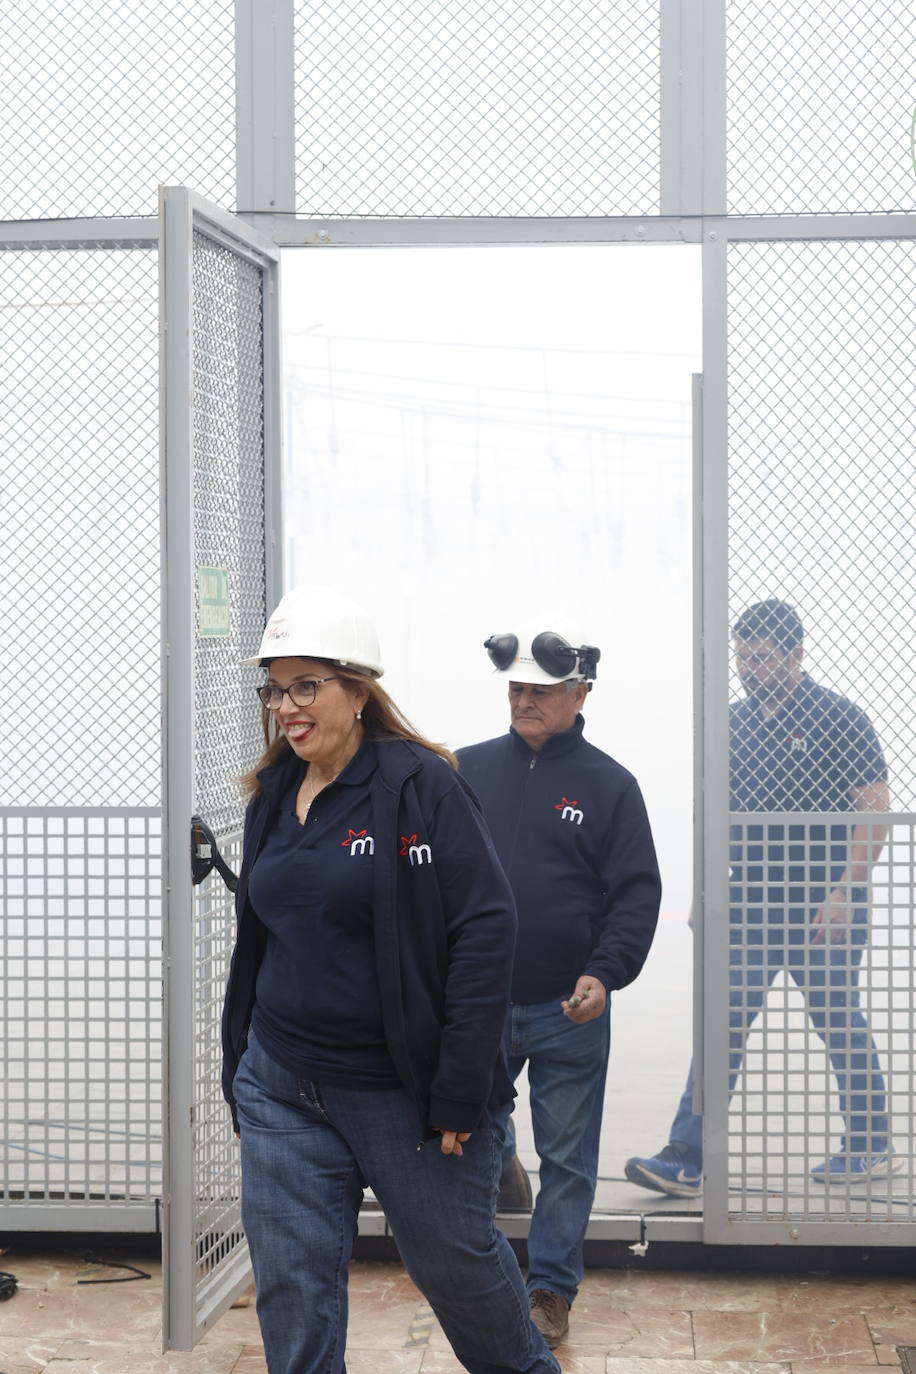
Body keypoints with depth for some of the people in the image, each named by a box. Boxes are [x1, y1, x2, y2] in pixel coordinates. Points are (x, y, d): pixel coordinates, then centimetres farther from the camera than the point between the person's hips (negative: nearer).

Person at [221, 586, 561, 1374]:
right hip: (282, 1088, 5)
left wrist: (461, 1092, -20)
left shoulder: (423, 785, -13)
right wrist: (240, 1070, 18)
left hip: (403, 1092, -5)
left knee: (455, 1259, 11)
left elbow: (486, 931, -18)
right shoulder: (274, 794, 8)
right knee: (291, 1284, 4)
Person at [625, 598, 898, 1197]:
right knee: (720, 1028, -3)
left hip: (822, 907, -5)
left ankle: (871, 1146, 24)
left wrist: (844, 890, -17)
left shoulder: (840, 718, -7)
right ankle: (687, 1160, -5)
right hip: (748, 902, 5)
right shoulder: (733, 722, 11)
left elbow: (876, 812, -10)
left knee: (840, 1025, 7)